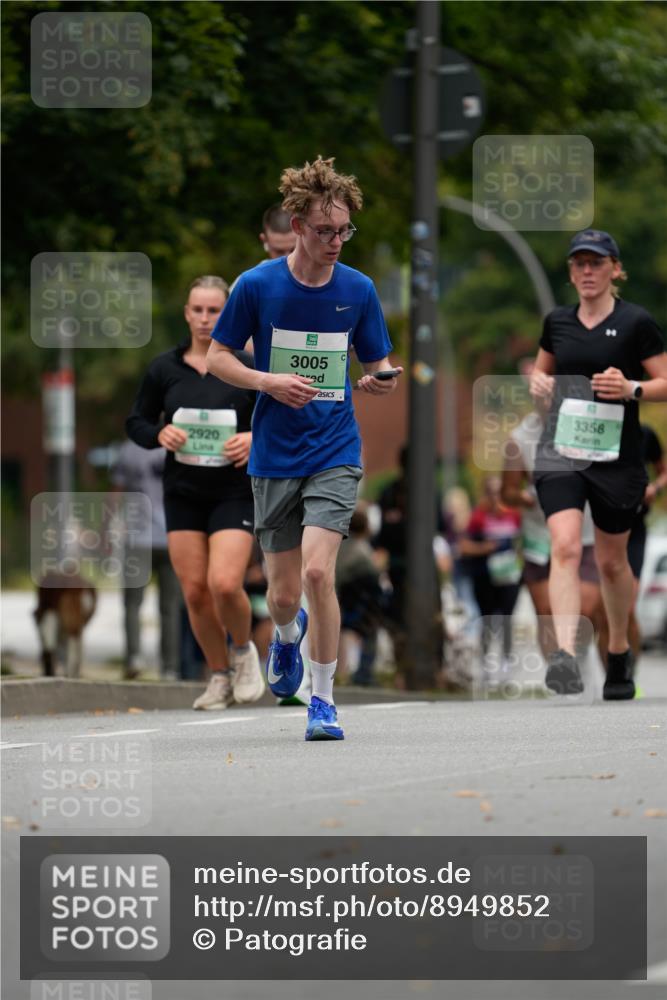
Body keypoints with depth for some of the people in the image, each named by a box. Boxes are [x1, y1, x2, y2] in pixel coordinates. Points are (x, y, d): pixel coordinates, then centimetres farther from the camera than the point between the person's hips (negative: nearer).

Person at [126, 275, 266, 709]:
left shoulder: (248, 369, -2)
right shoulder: (164, 369, 5)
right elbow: (137, 422, 12)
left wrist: (255, 439, -16)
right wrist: (160, 434, -9)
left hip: (234, 491, -3)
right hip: (183, 493, 3)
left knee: (225, 584, -18)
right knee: (195, 591, 0)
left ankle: (243, 650, 13)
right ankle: (220, 677, 17)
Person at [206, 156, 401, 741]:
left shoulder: (358, 290, 0)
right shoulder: (257, 286, -5)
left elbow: (377, 365, 10)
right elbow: (218, 357, 3)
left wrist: (380, 382, -14)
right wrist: (269, 382, -15)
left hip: (335, 454, -1)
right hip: (274, 457, 1)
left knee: (317, 571, -20)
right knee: (283, 593, 7)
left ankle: (324, 700, -7)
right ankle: (289, 635, 46)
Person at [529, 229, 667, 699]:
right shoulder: (557, 322, 8)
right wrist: (539, 383, 3)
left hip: (617, 456, -2)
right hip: (560, 450, 2)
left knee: (612, 560, 11)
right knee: (565, 546, -18)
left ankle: (619, 652, 33)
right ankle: (566, 656, -29)